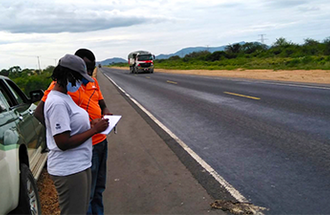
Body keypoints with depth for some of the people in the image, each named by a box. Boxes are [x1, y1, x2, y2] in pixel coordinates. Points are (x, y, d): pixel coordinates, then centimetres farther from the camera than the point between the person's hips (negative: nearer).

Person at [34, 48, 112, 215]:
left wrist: (106, 113, -5)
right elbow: (39, 112, -15)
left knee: (98, 189, 22)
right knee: (87, 195, 6)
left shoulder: (93, 82, 9)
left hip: (101, 141, 8)